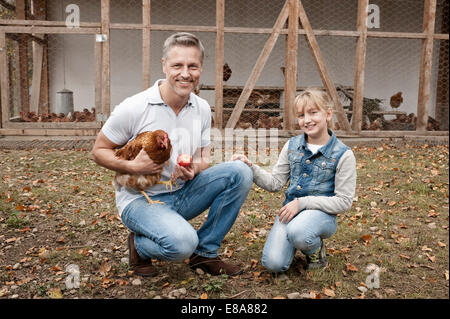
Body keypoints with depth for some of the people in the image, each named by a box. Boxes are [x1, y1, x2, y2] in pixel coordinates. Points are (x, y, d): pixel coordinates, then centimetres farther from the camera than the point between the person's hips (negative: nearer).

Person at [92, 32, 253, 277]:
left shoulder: (202, 109, 1)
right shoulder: (133, 108, -14)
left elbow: (204, 159, 10)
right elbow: (99, 151, -4)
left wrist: (194, 169, -15)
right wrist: (133, 167, -23)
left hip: (183, 194, 6)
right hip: (141, 199, -5)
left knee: (240, 171, -15)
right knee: (182, 242, -34)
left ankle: (205, 252, -1)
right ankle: (139, 245, 4)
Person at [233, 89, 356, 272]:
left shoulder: (343, 155, -7)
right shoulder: (292, 146, 5)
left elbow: (343, 201, -9)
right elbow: (275, 183, 7)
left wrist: (302, 202, -17)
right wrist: (250, 167, -11)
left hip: (321, 212, -3)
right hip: (290, 210, 4)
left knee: (297, 232, -38)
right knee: (273, 263, -16)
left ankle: (315, 249, -2)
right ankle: (297, 241, 17)